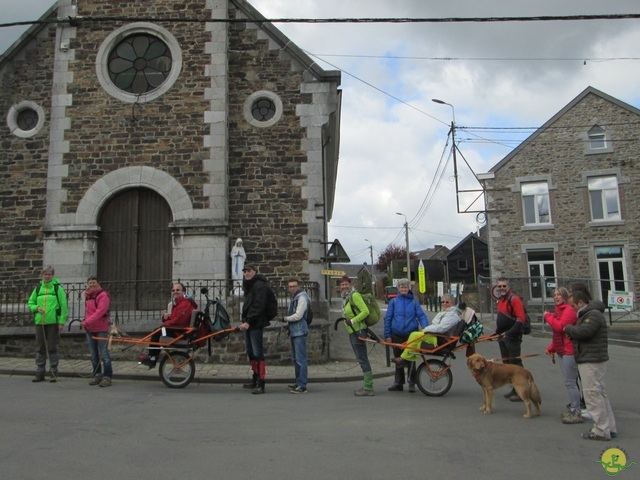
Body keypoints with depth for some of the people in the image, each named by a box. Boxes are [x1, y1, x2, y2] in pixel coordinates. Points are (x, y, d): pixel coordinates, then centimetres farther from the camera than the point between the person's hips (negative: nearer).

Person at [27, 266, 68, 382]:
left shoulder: (57, 288, -1)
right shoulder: (38, 289, 11)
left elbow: (63, 306, -4)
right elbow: (30, 303, 19)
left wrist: (62, 322, -9)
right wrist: (36, 308, -3)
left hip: (53, 322, -4)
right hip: (39, 322, 4)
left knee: (52, 348, 1)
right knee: (40, 348, 8)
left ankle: (54, 373, 9)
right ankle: (40, 373, 16)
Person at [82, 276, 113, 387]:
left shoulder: (103, 295, -11)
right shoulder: (88, 296, 16)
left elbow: (100, 312, -20)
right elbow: (87, 311, 18)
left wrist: (86, 322, -23)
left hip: (101, 329, -8)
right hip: (89, 329, 8)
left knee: (103, 354, -7)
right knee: (93, 355, 13)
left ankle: (107, 377, -3)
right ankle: (97, 375, 22)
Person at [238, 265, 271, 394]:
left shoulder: (260, 285, -13)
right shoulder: (249, 285, 18)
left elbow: (258, 306, -22)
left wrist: (248, 321, -26)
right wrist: (244, 321, 13)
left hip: (256, 324, -10)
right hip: (247, 323, 10)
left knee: (258, 353, -9)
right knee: (250, 352, 18)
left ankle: (260, 384, -7)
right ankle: (255, 379, 30)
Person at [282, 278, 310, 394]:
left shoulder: (301, 297, -12)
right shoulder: (294, 298, 18)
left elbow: (298, 316, -19)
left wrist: (285, 319, -6)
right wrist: (288, 325, 9)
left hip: (300, 332, -10)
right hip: (294, 332, 10)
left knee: (301, 359, -9)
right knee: (295, 359, 17)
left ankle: (302, 386, -6)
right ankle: (298, 383, 27)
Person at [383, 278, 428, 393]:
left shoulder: (414, 302, 3)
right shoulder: (393, 302, 4)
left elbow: (421, 316, -3)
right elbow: (387, 319, 4)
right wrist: (387, 335, 0)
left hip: (411, 335, -1)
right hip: (397, 336, 1)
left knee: (411, 360, 3)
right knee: (398, 360, 11)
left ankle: (412, 383, 14)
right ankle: (398, 383, 22)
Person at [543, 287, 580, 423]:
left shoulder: (569, 310, -14)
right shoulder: (559, 310, 16)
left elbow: (560, 326, -26)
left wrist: (548, 316, -12)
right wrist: (551, 348, 13)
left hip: (569, 351, -10)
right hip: (562, 351, 10)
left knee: (570, 382, -6)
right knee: (571, 382, 16)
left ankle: (576, 413, 2)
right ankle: (573, 410, 25)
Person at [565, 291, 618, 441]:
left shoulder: (594, 314, -16)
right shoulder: (588, 314, 20)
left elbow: (583, 331, -28)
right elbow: (582, 333, 21)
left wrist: (568, 328, -11)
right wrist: (571, 333, 1)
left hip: (592, 361, -11)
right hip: (590, 360, 11)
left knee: (592, 394, -8)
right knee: (600, 394, 16)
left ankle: (601, 431, -2)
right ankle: (609, 428, 24)